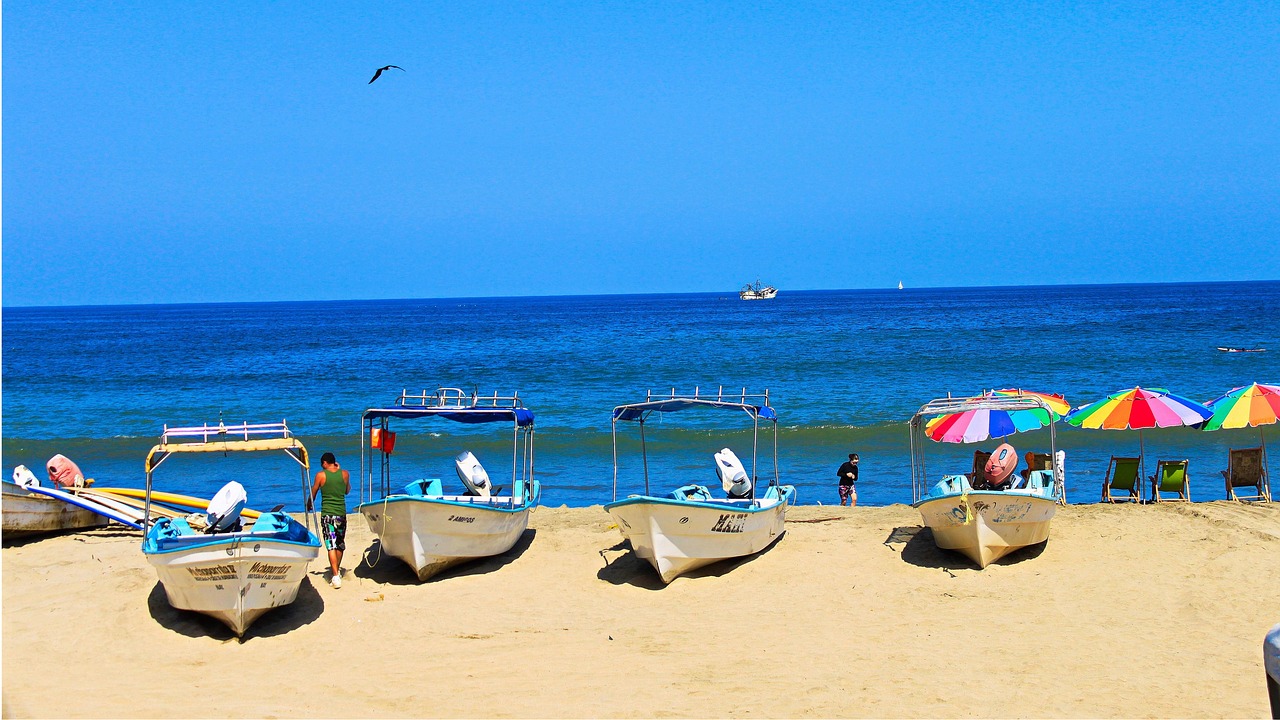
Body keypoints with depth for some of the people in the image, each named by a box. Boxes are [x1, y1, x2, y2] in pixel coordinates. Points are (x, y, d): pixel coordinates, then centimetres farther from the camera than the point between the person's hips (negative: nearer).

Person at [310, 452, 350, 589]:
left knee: (331, 546, -7)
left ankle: (335, 576, -18)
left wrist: (309, 505, 28)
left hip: (327, 514, -3)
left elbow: (313, 494, 8)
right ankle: (337, 570, 35)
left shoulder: (321, 475, -4)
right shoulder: (345, 474, 3)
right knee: (340, 544, 19)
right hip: (341, 513, 3)